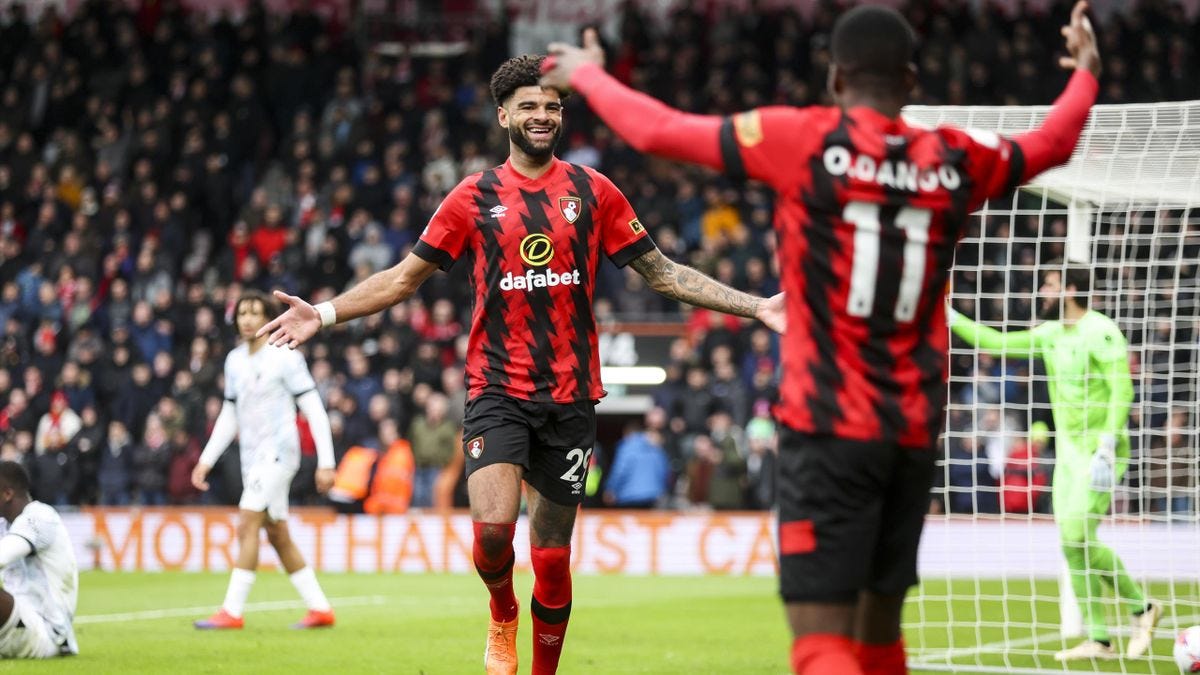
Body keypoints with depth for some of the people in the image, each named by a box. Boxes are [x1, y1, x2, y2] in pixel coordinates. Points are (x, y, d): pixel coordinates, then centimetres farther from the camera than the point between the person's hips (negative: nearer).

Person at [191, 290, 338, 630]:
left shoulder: (285, 357, -8)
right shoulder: (235, 360, 12)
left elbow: (314, 410, -9)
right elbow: (230, 415, 21)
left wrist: (326, 462, -13)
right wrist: (206, 460, 15)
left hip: (277, 452, -8)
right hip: (252, 458, 8)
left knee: (247, 525, -16)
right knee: (278, 536, 8)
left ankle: (232, 611, -17)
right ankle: (320, 609, 14)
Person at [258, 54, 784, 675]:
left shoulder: (592, 191, 7)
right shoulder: (474, 197, 5)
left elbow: (662, 273, 11)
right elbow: (405, 277, 9)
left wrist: (756, 306, 4)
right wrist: (322, 314, -2)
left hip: (570, 396, 1)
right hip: (497, 389, -1)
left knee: (552, 555, 3)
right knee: (493, 528, -21)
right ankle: (502, 616, 12)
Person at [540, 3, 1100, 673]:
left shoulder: (803, 139, -6)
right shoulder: (955, 159, 5)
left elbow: (658, 130, 2)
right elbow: (1049, 145, 27)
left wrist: (586, 74, 21)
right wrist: (1086, 71, 46)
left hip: (828, 428, -5)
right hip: (915, 434, 5)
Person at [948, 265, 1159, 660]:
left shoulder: (1100, 332, -14)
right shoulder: (1050, 334, 10)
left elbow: (1122, 390, -19)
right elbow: (998, 343, 20)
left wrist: (1106, 449, -25)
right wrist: (951, 319, 16)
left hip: (1099, 453, -8)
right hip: (1069, 452, 8)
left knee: (1078, 538, -16)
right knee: (1070, 545, 3)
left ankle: (1142, 608, 1)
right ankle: (1099, 640, 7)